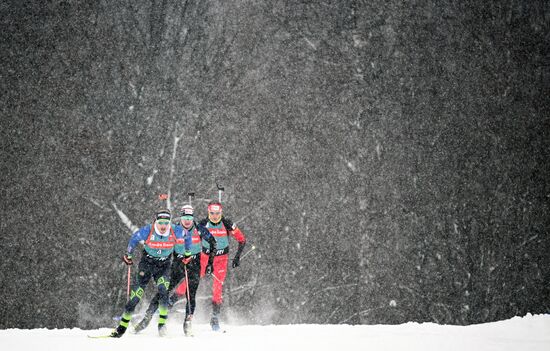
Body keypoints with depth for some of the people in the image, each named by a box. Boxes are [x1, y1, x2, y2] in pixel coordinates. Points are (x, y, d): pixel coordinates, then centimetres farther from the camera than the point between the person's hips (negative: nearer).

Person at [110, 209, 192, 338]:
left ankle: (162, 322, -18)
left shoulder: (176, 231, -18)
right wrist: (128, 255, 4)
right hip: (147, 263, -1)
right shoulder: (147, 231, -21)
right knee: (136, 294, -5)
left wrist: (186, 254, 8)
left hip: (164, 266, 1)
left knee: (163, 289, -25)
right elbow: (134, 239, -1)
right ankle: (123, 325, 5)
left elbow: (187, 237, 4)